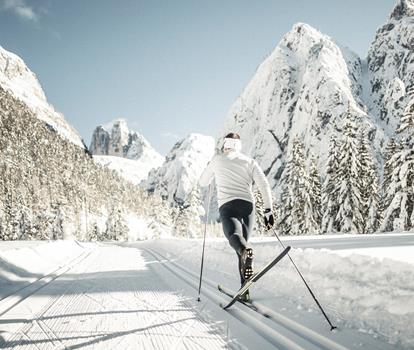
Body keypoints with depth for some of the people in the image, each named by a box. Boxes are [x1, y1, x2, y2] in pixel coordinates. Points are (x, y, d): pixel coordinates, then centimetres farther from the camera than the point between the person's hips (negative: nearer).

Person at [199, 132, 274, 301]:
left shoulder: (217, 160, 17)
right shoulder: (249, 161, 18)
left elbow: (203, 182, 28)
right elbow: (264, 185, 4)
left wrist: (211, 172, 46)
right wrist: (268, 210, 3)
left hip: (227, 205, -3)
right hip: (247, 205, 3)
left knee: (234, 235, -25)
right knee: (243, 241, 15)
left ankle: (245, 251, -64)